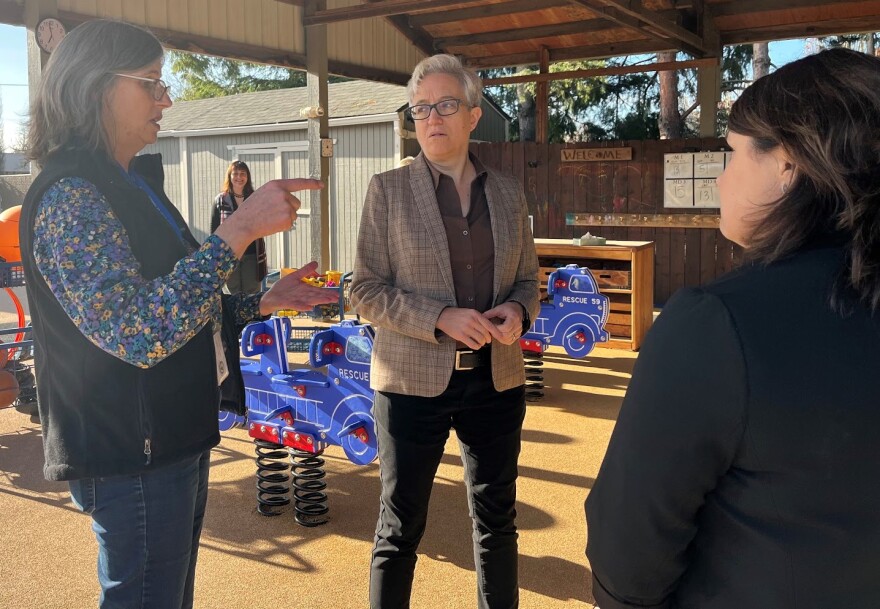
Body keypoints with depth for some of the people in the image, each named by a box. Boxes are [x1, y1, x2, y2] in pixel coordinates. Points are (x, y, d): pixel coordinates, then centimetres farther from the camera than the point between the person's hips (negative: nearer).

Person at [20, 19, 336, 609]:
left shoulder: (132, 185, 12)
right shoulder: (68, 196, -20)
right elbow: (138, 332, -33)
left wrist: (264, 302, 8)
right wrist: (239, 230, -33)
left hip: (175, 437, 10)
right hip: (131, 455, -10)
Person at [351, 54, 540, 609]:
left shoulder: (508, 192, 6)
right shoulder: (389, 190, -3)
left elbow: (528, 280, 13)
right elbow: (366, 291, -6)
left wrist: (517, 311, -10)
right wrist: (441, 318, -20)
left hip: (496, 380, 3)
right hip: (414, 381, -3)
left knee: (497, 519, 16)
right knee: (401, 527, 8)